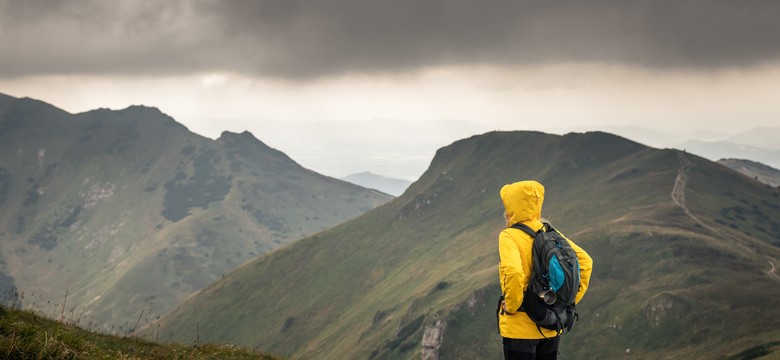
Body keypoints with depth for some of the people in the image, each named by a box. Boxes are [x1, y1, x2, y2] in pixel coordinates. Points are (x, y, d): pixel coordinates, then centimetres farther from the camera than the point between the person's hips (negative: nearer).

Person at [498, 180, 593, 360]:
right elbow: (585, 261, 7)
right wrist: (570, 299, 8)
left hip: (519, 329, -6)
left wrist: (511, 306, -17)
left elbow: (513, 273, -31)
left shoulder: (509, 237, -15)